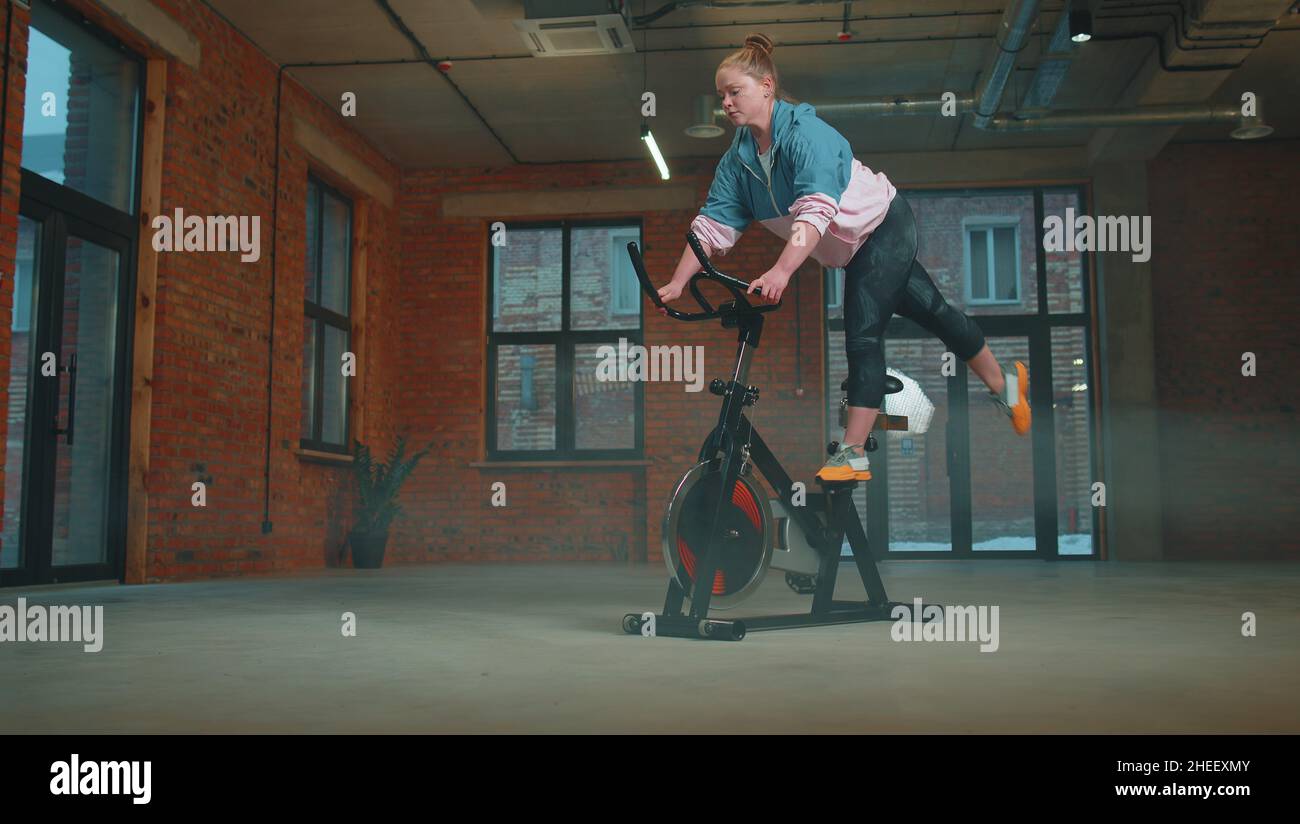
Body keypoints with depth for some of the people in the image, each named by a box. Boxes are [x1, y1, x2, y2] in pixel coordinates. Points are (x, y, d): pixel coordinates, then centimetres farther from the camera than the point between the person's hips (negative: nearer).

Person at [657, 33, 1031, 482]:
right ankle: (1003, 382, 36)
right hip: (855, 250, 8)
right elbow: (712, 223, -11)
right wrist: (677, 283, -21)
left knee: (862, 333, -17)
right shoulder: (738, 157, -7)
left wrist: (781, 271, -56)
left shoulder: (806, 132, -30)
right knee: (930, 311, 18)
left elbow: (816, 210, -44)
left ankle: (853, 454, -14)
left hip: (886, 226, -8)